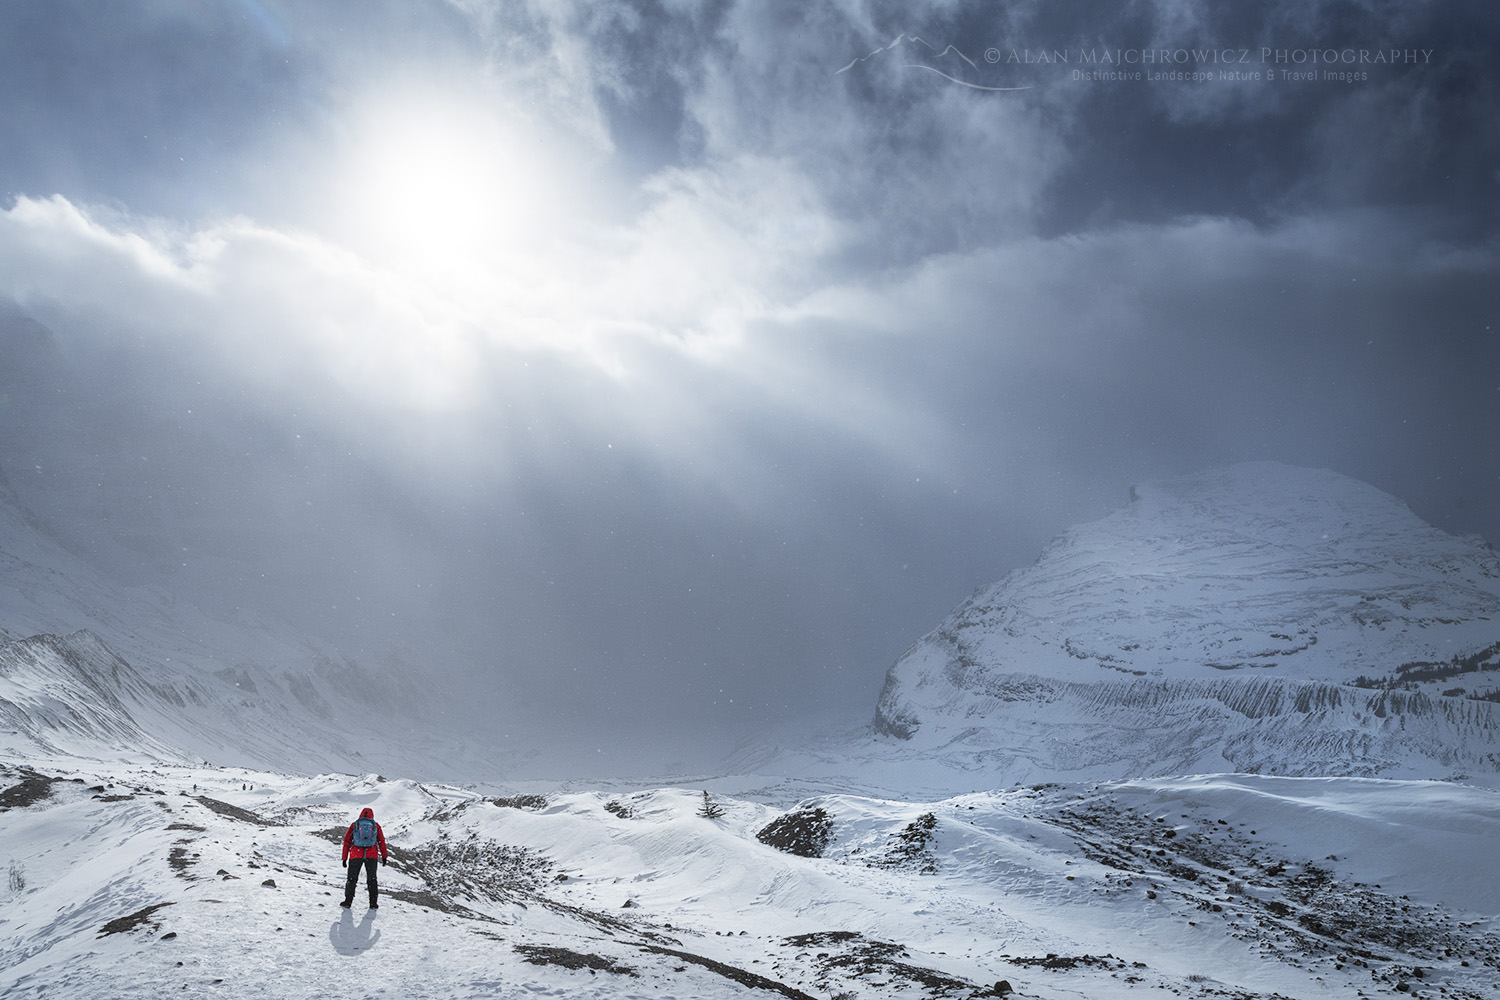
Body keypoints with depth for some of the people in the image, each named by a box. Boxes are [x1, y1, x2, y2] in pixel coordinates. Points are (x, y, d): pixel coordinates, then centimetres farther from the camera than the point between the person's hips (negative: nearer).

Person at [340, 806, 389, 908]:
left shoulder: (354, 825, 14)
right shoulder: (376, 825, 14)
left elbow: (347, 841, 10)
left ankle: (348, 901, 4)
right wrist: (384, 856, 20)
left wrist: (344, 858, 12)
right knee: (372, 879, 10)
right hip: (372, 855, 1)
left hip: (356, 855, 0)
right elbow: (381, 842, 14)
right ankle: (373, 903, 6)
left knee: (352, 878, 11)